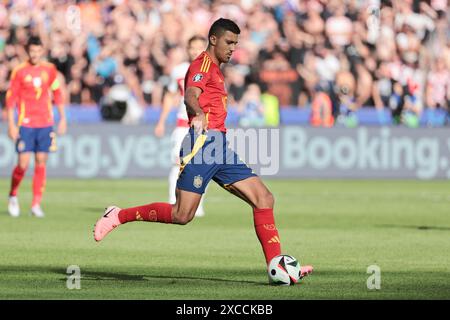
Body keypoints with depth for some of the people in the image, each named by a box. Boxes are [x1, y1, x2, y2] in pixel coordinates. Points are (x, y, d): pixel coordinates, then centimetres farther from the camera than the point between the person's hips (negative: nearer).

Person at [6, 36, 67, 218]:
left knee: (41, 163, 1)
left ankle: (36, 205, 5)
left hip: (46, 123, 3)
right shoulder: (19, 71, -5)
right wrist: (11, 124, -7)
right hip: (25, 124, -3)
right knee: (23, 164, -7)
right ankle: (13, 196, 18)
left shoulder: (50, 70, 5)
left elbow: (57, 94, 15)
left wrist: (62, 119, 12)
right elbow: (10, 98, -3)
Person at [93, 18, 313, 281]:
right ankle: (118, 216, 1)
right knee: (182, 215, -15)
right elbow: (191, 96, -22)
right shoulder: (203, 64, -3)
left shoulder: (215, 70, 26)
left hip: (219, 147, 10)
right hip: (204, 141, -10)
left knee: (264, 197, -1)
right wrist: (199, 115, -42)